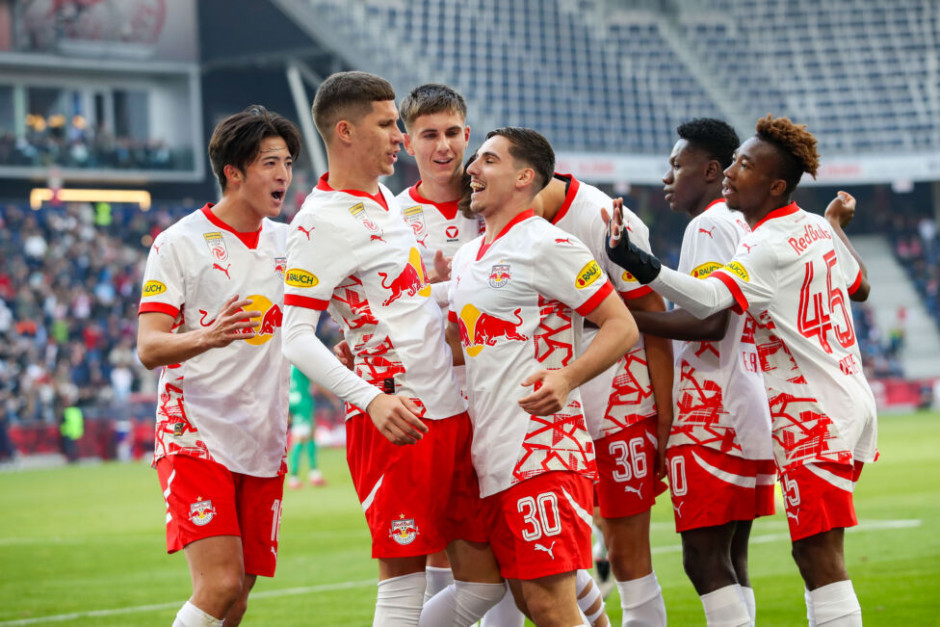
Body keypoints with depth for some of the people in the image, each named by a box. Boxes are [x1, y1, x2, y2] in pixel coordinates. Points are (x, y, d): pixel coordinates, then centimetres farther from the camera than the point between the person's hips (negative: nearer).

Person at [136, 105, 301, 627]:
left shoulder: (289, 243, 11)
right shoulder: (180, 243, -5)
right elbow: (148, 348, -12)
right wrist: (207, 337, -33)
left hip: (264, 445, 5)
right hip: (196, 435, -5)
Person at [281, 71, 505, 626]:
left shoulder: (384, 199, 15)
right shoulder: (320, 222, -12)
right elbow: (296, 337, -19)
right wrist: (373, 399, -30)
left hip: (452, 410, 9)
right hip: (396, 420, -9)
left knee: (487, 578, 8)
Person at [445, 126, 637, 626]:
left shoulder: (546, 245, -8)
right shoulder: (467, 258, 18)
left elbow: (622, 327, -10)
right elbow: (457, 343, 31)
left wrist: (566, 378, -25)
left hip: (544, 450, -8)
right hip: (492, 459, 9)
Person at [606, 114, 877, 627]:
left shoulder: (766, 248, -17)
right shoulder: (816, 229, 10)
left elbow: (708, 300, -35)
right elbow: (859, 286, 29)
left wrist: (639, 265, -49)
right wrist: (837, 225, 46)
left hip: (814, 416, -9)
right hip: (850, 400, 9)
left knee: (818, 556, -10)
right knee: (817, 555, 13)